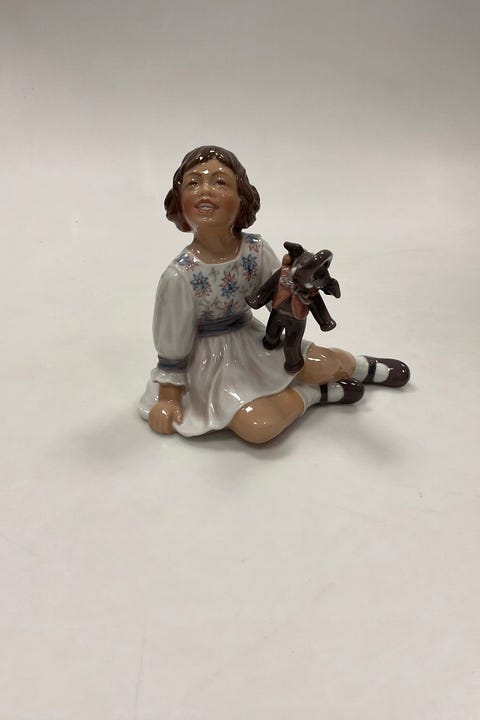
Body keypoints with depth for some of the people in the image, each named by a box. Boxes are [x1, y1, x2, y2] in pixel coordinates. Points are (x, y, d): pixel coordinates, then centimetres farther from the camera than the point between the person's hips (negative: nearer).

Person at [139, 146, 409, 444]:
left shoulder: (256, 250, -16)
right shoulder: (179, 276, -27)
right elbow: (172, 348, -14)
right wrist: (169, 398, -6)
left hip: (255, 341, 4)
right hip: (213, 361, -4)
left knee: (325, 364, 1)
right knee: (257, 426, -25)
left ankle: (361, 366, 38)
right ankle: (313, 393, 3)